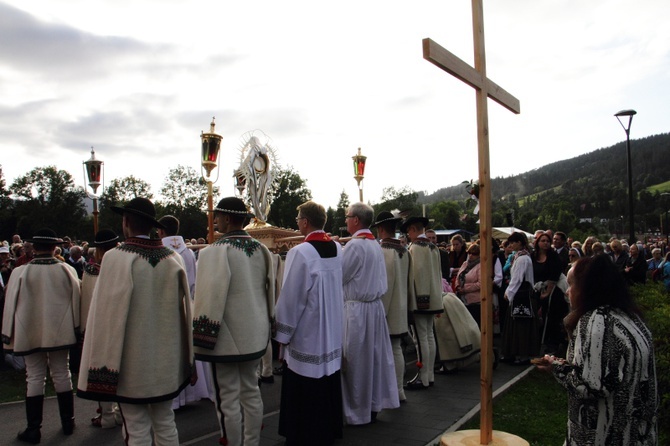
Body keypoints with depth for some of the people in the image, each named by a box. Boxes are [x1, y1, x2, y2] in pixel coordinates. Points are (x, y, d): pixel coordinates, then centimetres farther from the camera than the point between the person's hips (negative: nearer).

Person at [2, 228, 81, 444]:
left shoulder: (20, 272, -10)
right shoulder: (67, 270, -7)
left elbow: (11, 305, -5)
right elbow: (76, 300, -1)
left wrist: (8, 335, 5)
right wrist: (76, 328, 9)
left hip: (30, 333, -1)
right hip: (60, 332, 1)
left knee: (35, 378, 8)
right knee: (62, 374, 12)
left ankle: (33, 429, 13)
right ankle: (68, 422, 22)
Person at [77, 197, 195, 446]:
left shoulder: (116, 258, -13)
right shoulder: (173, 258, -1)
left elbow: (107, 314, -13)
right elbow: (184, 309, 3)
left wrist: (102, 368, -7)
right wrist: (187, 360, 13)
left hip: (132, 364, -4)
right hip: (166, 361, 4)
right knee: (165, 424, 17)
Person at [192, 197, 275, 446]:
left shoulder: (214, 252, -17)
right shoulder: (261, 250, 2)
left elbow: (210, 298, -19)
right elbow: (270, 290, 10)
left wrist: (201, 339, -12)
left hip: (226, 338, -6)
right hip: (255, 334, 7)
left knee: (228, 398, 6)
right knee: (251, 391, 18)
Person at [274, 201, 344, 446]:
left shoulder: (300, 253, -20)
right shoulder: (337, 248, 0)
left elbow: (290, 297, -16)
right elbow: (341, 288, 8)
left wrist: (282, 333, -8)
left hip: (306, 335, -7)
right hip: (332, 332, 7)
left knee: (305, 391, 6)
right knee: (329, 381, 19)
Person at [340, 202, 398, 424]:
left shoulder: (354, 245, -17)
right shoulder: (375, 244, 9)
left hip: (357, 309, -8)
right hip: (375, 306, 8)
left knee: (356, 360, 3)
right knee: (374, 356, 14)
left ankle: (358, 412, 14)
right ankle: (374, 404, 25)